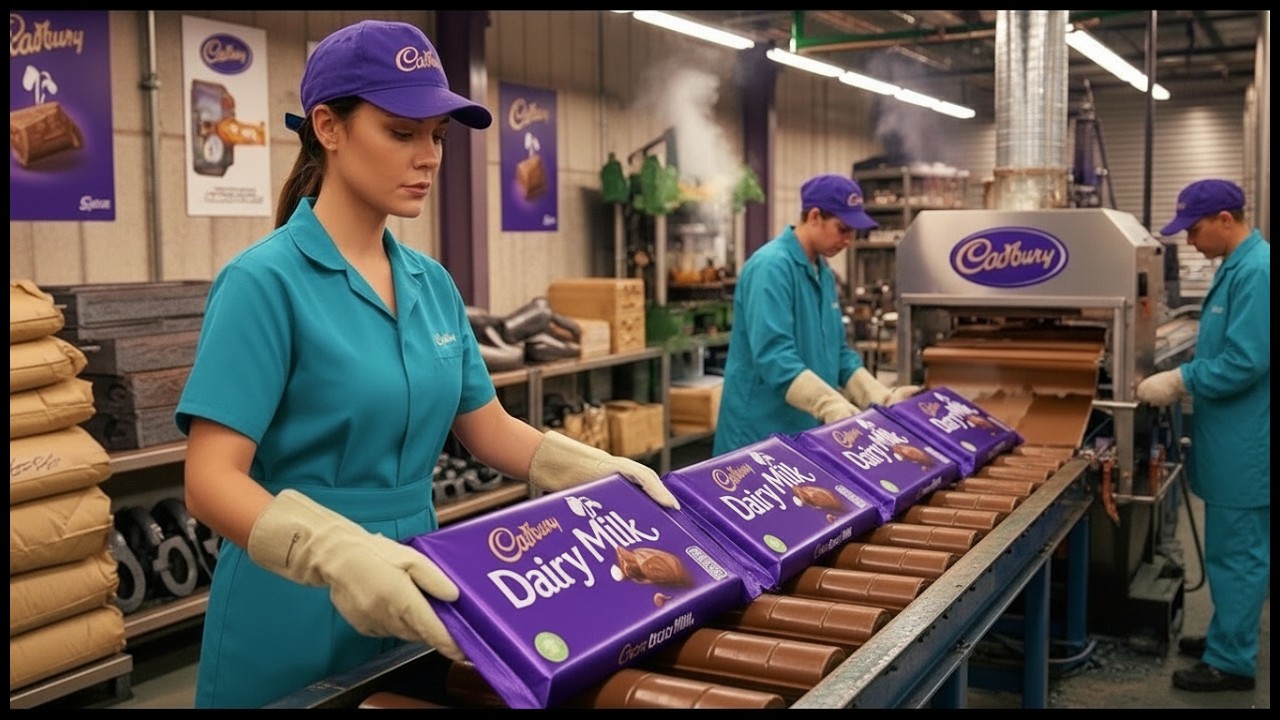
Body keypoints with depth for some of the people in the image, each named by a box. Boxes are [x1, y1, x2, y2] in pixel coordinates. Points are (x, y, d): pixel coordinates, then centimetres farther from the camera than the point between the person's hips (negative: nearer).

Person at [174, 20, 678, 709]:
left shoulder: (432, 283, 4)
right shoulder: (265, 280, -16)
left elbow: (490, 429, 10)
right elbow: (212, 480, -22)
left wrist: (601, 470, -5)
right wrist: (339, 554, -38)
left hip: (412, 598, 6)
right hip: (297, 614, -6)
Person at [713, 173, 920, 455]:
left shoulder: (824, 273, 12)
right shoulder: (772, 266, -17)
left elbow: (837, 351, 17)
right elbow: (774, 356, -27)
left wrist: (882, 399, 5)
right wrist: (830, 404, -36)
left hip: (807, 431, 9)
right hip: (762, 433, -9)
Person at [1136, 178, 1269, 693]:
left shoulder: (1256, 271, -21)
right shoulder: (1238, 267, 12)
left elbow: (1245, 363, -24)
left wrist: (1179, 382, -16)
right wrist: (1182, 378, 11)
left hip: (1244, 444, -10)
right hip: (1232, 441, 10)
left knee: (1237, 553, 0)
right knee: (1233, 548, 19)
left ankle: (1232, 661, 11)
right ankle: (1229, 636, 31)